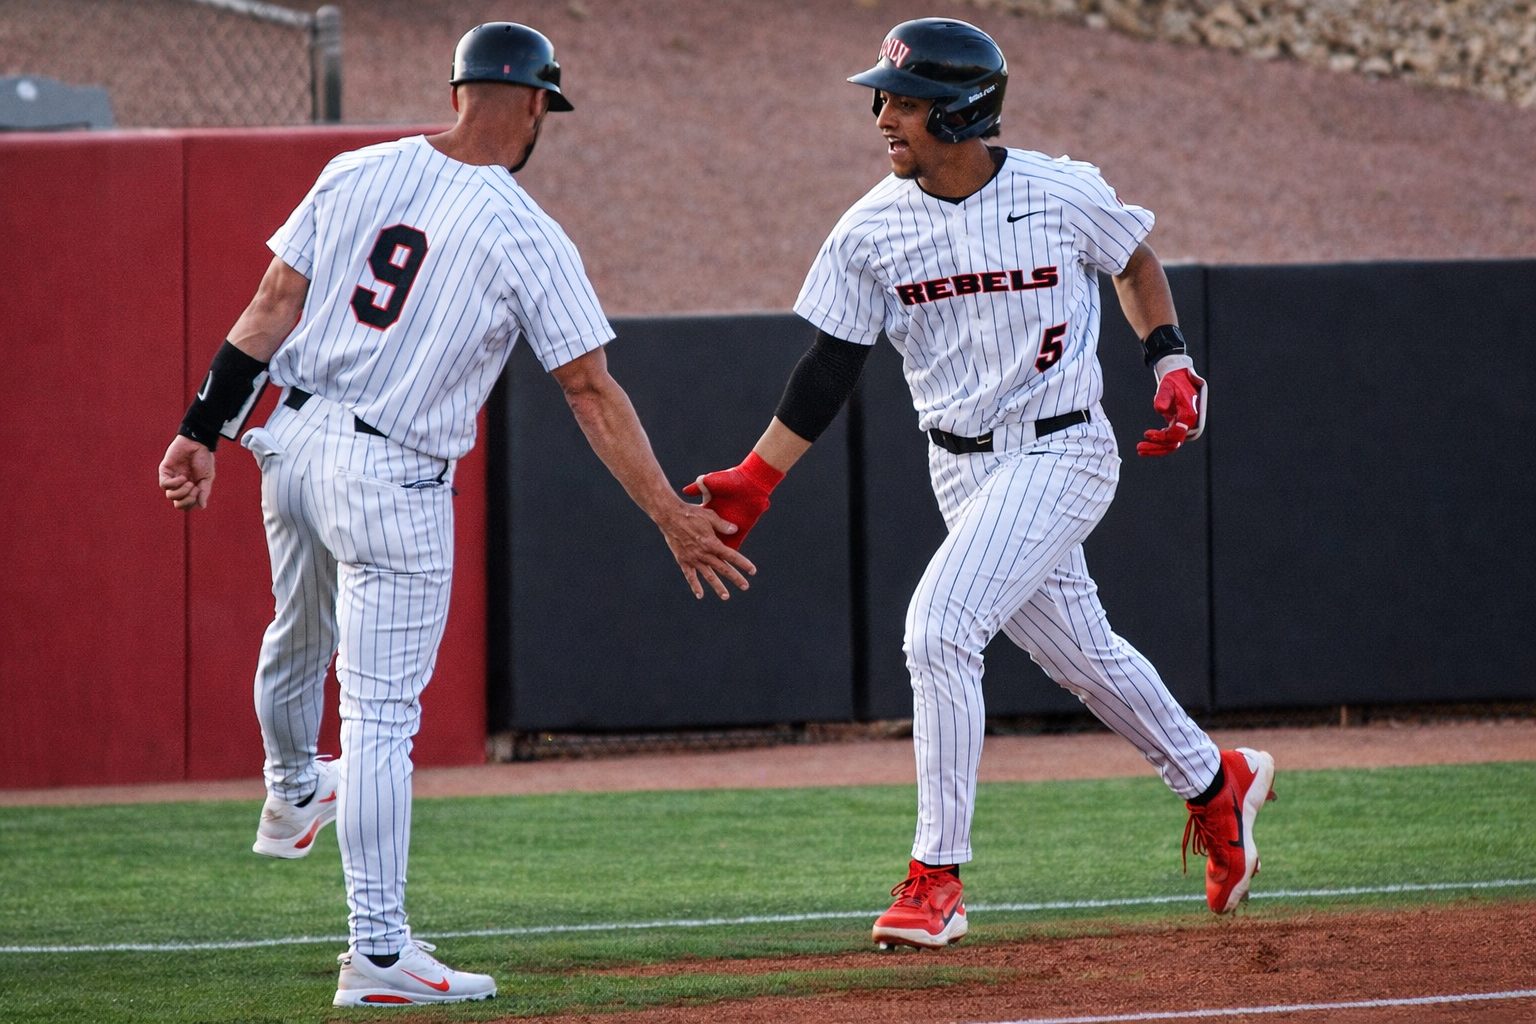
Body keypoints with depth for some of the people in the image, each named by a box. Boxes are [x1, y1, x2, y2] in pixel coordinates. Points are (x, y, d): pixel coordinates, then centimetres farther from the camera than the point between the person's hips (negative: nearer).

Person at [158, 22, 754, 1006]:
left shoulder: (356, 174, 1)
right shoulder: (529, 239, -12)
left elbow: (273, 307, 1)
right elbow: (591, 388, -11)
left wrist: (204, 430, 3)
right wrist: (671, 515, -7)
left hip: (293, 443, 6)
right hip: (393, 482, -6)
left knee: (300, 636, 31)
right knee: (382, 716, -5)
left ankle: (293, 794, 58)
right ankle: (378, 952, -7)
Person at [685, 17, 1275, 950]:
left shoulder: (1064, 193, -11)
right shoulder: (872, 231, -3)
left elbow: (1135, 260, 10)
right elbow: (830, 370, 2)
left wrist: (1173, 360, -3)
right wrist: (753, 483, -2)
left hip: (1060, 455, -5)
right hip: (962, 471, 5)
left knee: (939, 630, -20)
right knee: (1079, 652, 16)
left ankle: (937, 875, -15)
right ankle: (1216, 783, 41)